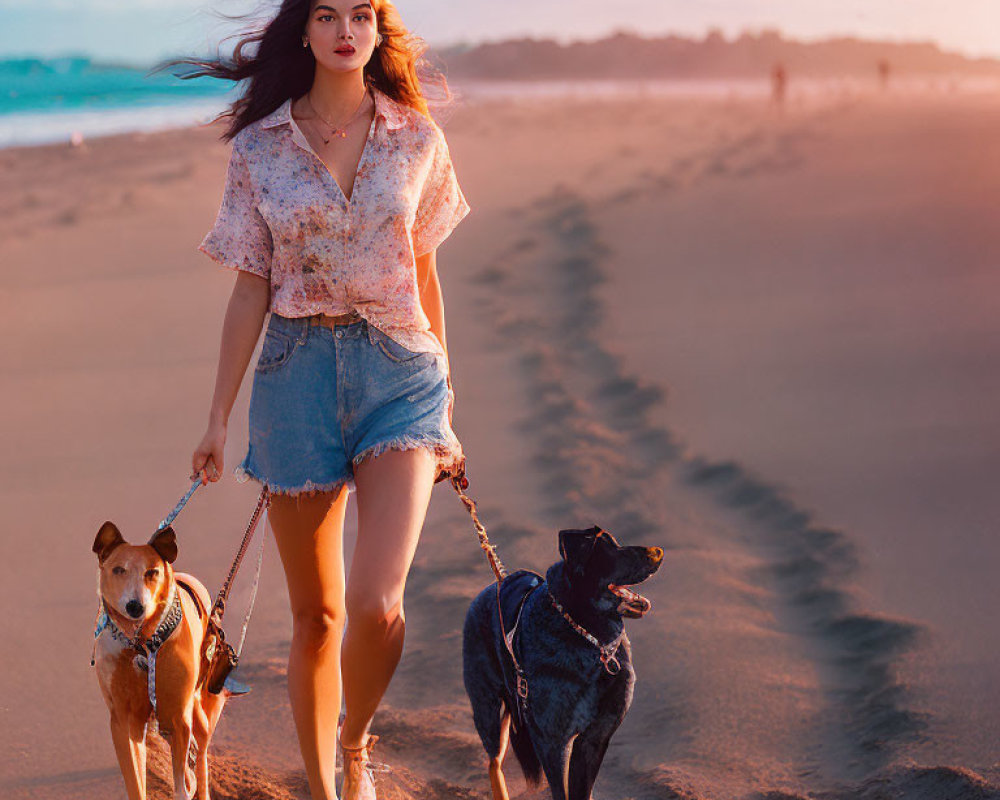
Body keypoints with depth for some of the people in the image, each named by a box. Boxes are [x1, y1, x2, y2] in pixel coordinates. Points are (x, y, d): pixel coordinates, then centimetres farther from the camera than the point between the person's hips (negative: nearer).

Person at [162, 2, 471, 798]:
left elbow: (423, 272, 12)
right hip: (298, 370, 1)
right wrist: (219, 418, 4)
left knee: (376, 605, -17)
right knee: (315, 614, 8)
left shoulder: (418, 140, 3)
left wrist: (444, 395, 16)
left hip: (397, 370, 0)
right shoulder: (259, 149, 2)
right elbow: (251, 291, 4)